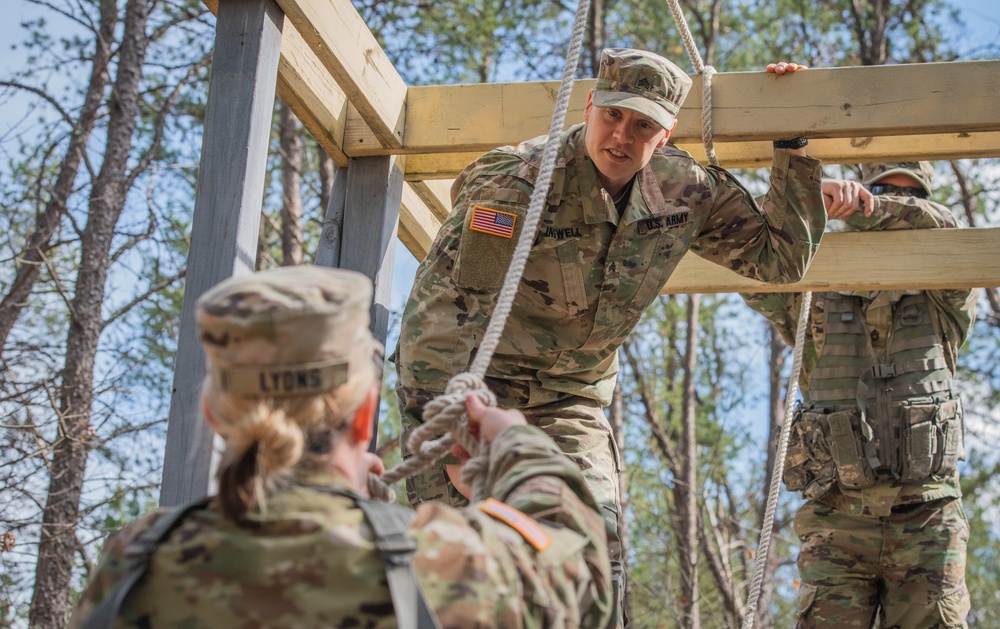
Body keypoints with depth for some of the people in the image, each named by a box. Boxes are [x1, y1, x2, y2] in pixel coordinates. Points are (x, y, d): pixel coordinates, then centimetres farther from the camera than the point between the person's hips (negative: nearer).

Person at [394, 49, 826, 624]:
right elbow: (437, 308, -21)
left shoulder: (688, 193, -3)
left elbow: (783, 258, 6)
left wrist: (794, 148, -3)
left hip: (571, 404, 4)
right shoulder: (513, 179, -19)